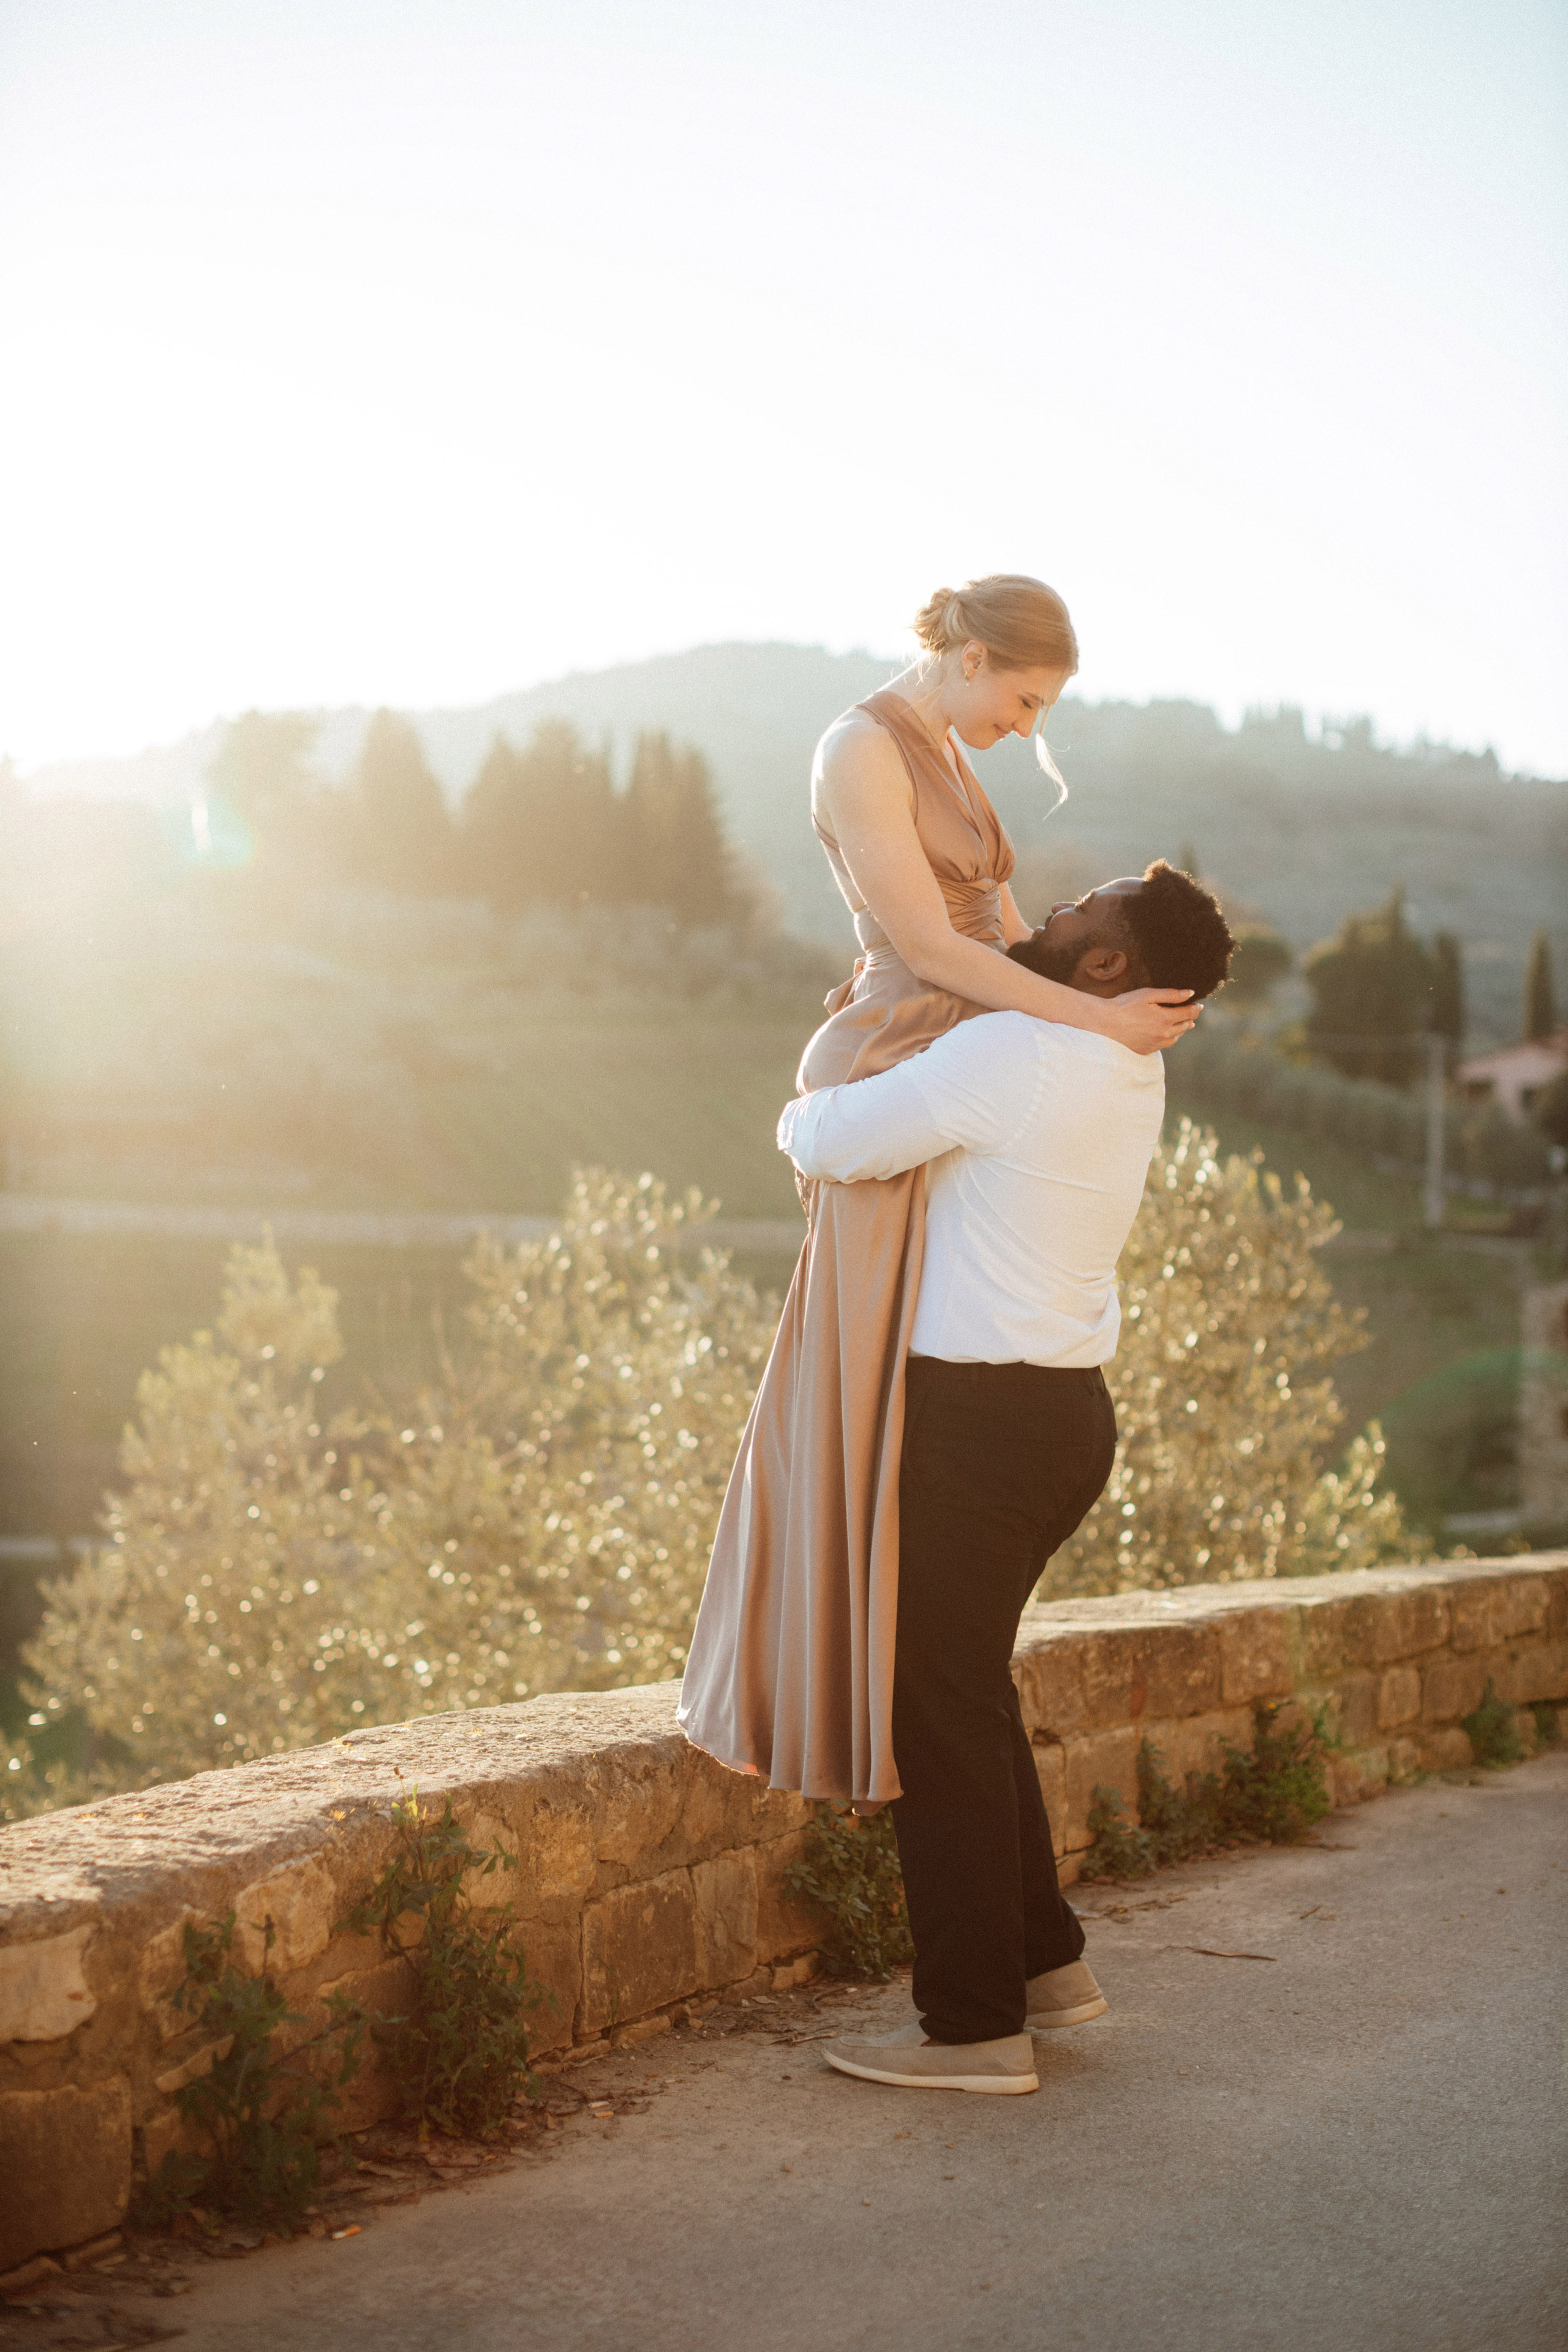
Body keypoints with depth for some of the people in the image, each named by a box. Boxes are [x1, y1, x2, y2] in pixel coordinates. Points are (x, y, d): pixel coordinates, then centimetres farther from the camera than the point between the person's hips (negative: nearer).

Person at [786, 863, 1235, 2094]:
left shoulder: (1006, 1055, -18)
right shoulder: (1133, 1073, 10)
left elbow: (827, 1142, -13)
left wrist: (808, 1106, 8)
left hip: (983, 1420, -9)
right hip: (1070, 1409, 9)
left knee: (938, 1712, -2)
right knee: (971, 1690, 21)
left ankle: (975, 2026, 3)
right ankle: (1046, 1960, 28)